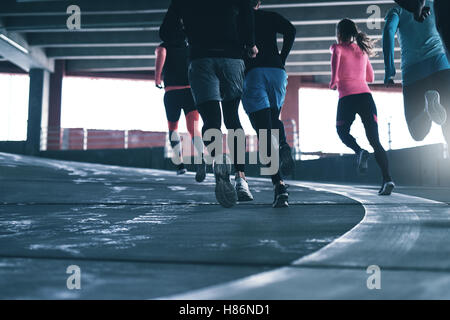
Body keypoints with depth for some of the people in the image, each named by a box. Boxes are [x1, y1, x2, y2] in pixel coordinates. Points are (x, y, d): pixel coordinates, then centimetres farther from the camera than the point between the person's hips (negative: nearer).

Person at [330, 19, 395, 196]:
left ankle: (359, 151, -12)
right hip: (365, 95, 4)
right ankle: (387, 178, -16)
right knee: (375, 140, 0)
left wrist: (333, 84, 3)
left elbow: (335, 63, -13)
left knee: (342, 131, 20)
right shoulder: (362, 50, 21)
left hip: (347, 97, -3)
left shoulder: (338, 48, 7)